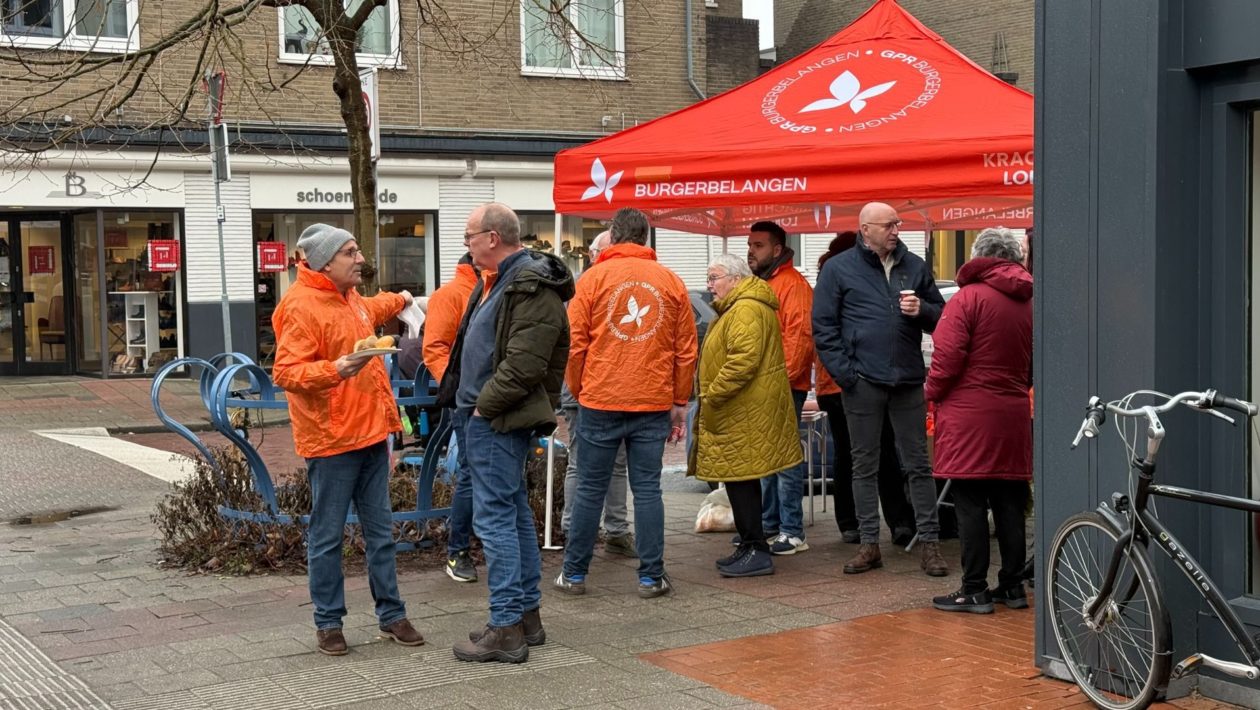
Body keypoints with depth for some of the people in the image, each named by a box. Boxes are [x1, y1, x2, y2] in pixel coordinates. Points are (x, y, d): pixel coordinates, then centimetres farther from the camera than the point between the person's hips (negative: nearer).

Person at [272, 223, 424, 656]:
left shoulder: (350, 299, 14)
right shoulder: (302, 306, -15)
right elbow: (285, 372, -20)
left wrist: (398, 301, 57)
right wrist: (334, 369, -34)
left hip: (370, 435, 9)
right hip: (330, 441, -9)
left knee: (381, 531, 13)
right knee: (328, 536, 2)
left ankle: (391, 614, 22)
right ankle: (328, 623, 14)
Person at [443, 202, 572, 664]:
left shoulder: (532, 288, -18)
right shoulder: (499, 280, 16)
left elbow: (524, 363, -25)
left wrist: (485, 406, -17)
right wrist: (466, 399, 13)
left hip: (498, 420, -11)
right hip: (486, 417, 11)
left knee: (494, 518, -8)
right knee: (515, 513, 15)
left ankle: (506, 628, -3)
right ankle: (527, 615, 24)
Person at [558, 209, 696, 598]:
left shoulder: (593, 277, -1)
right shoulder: (671, 281, 5)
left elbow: (574, 344, -1)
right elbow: (686, 349, 6)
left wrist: (577, 390, 13)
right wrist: (680, 402, 14)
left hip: (600, 402, -1)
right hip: (654, 404, 1)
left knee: (590, 489, 7)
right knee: (647, 489, 6)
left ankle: (574, 573, 15)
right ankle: (651, 577, 8)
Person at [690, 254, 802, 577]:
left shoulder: (747, 310, -16)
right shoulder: (734, 309, 20)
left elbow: (744, 359, -27)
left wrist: (712, 396, -21)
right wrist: (711, 398, 19)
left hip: (745, 415, -11)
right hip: (737, 412, 11)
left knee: (740, 479, -8)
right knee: (741, 480, 15)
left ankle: (756, 552, -3)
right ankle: (751, 547, 22)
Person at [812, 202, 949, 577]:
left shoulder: (914, 265, 10)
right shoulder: (838, 268, 1)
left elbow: (940, 315, 17)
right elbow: (823, 326, -1)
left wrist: (922, 311, -7)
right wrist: (844, 373, -10)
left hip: (908, 380, 2)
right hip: (863, 382, -2)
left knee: (918, 464, 5)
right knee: (864, 465, 6)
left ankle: (930, 544, 10)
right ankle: (869, 544, 14)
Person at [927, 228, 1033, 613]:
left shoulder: (968, 298, -10)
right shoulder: (1028, 303, 7)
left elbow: (947, 358, -14)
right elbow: (1034, 366, 13)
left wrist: (933, 391, 2)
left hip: (969, 414, -5)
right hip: (1013, 414, 6)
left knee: (970, 505, -1)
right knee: (1010, 504, 11)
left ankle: (975, 590, 3)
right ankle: (1013, 586, 19)